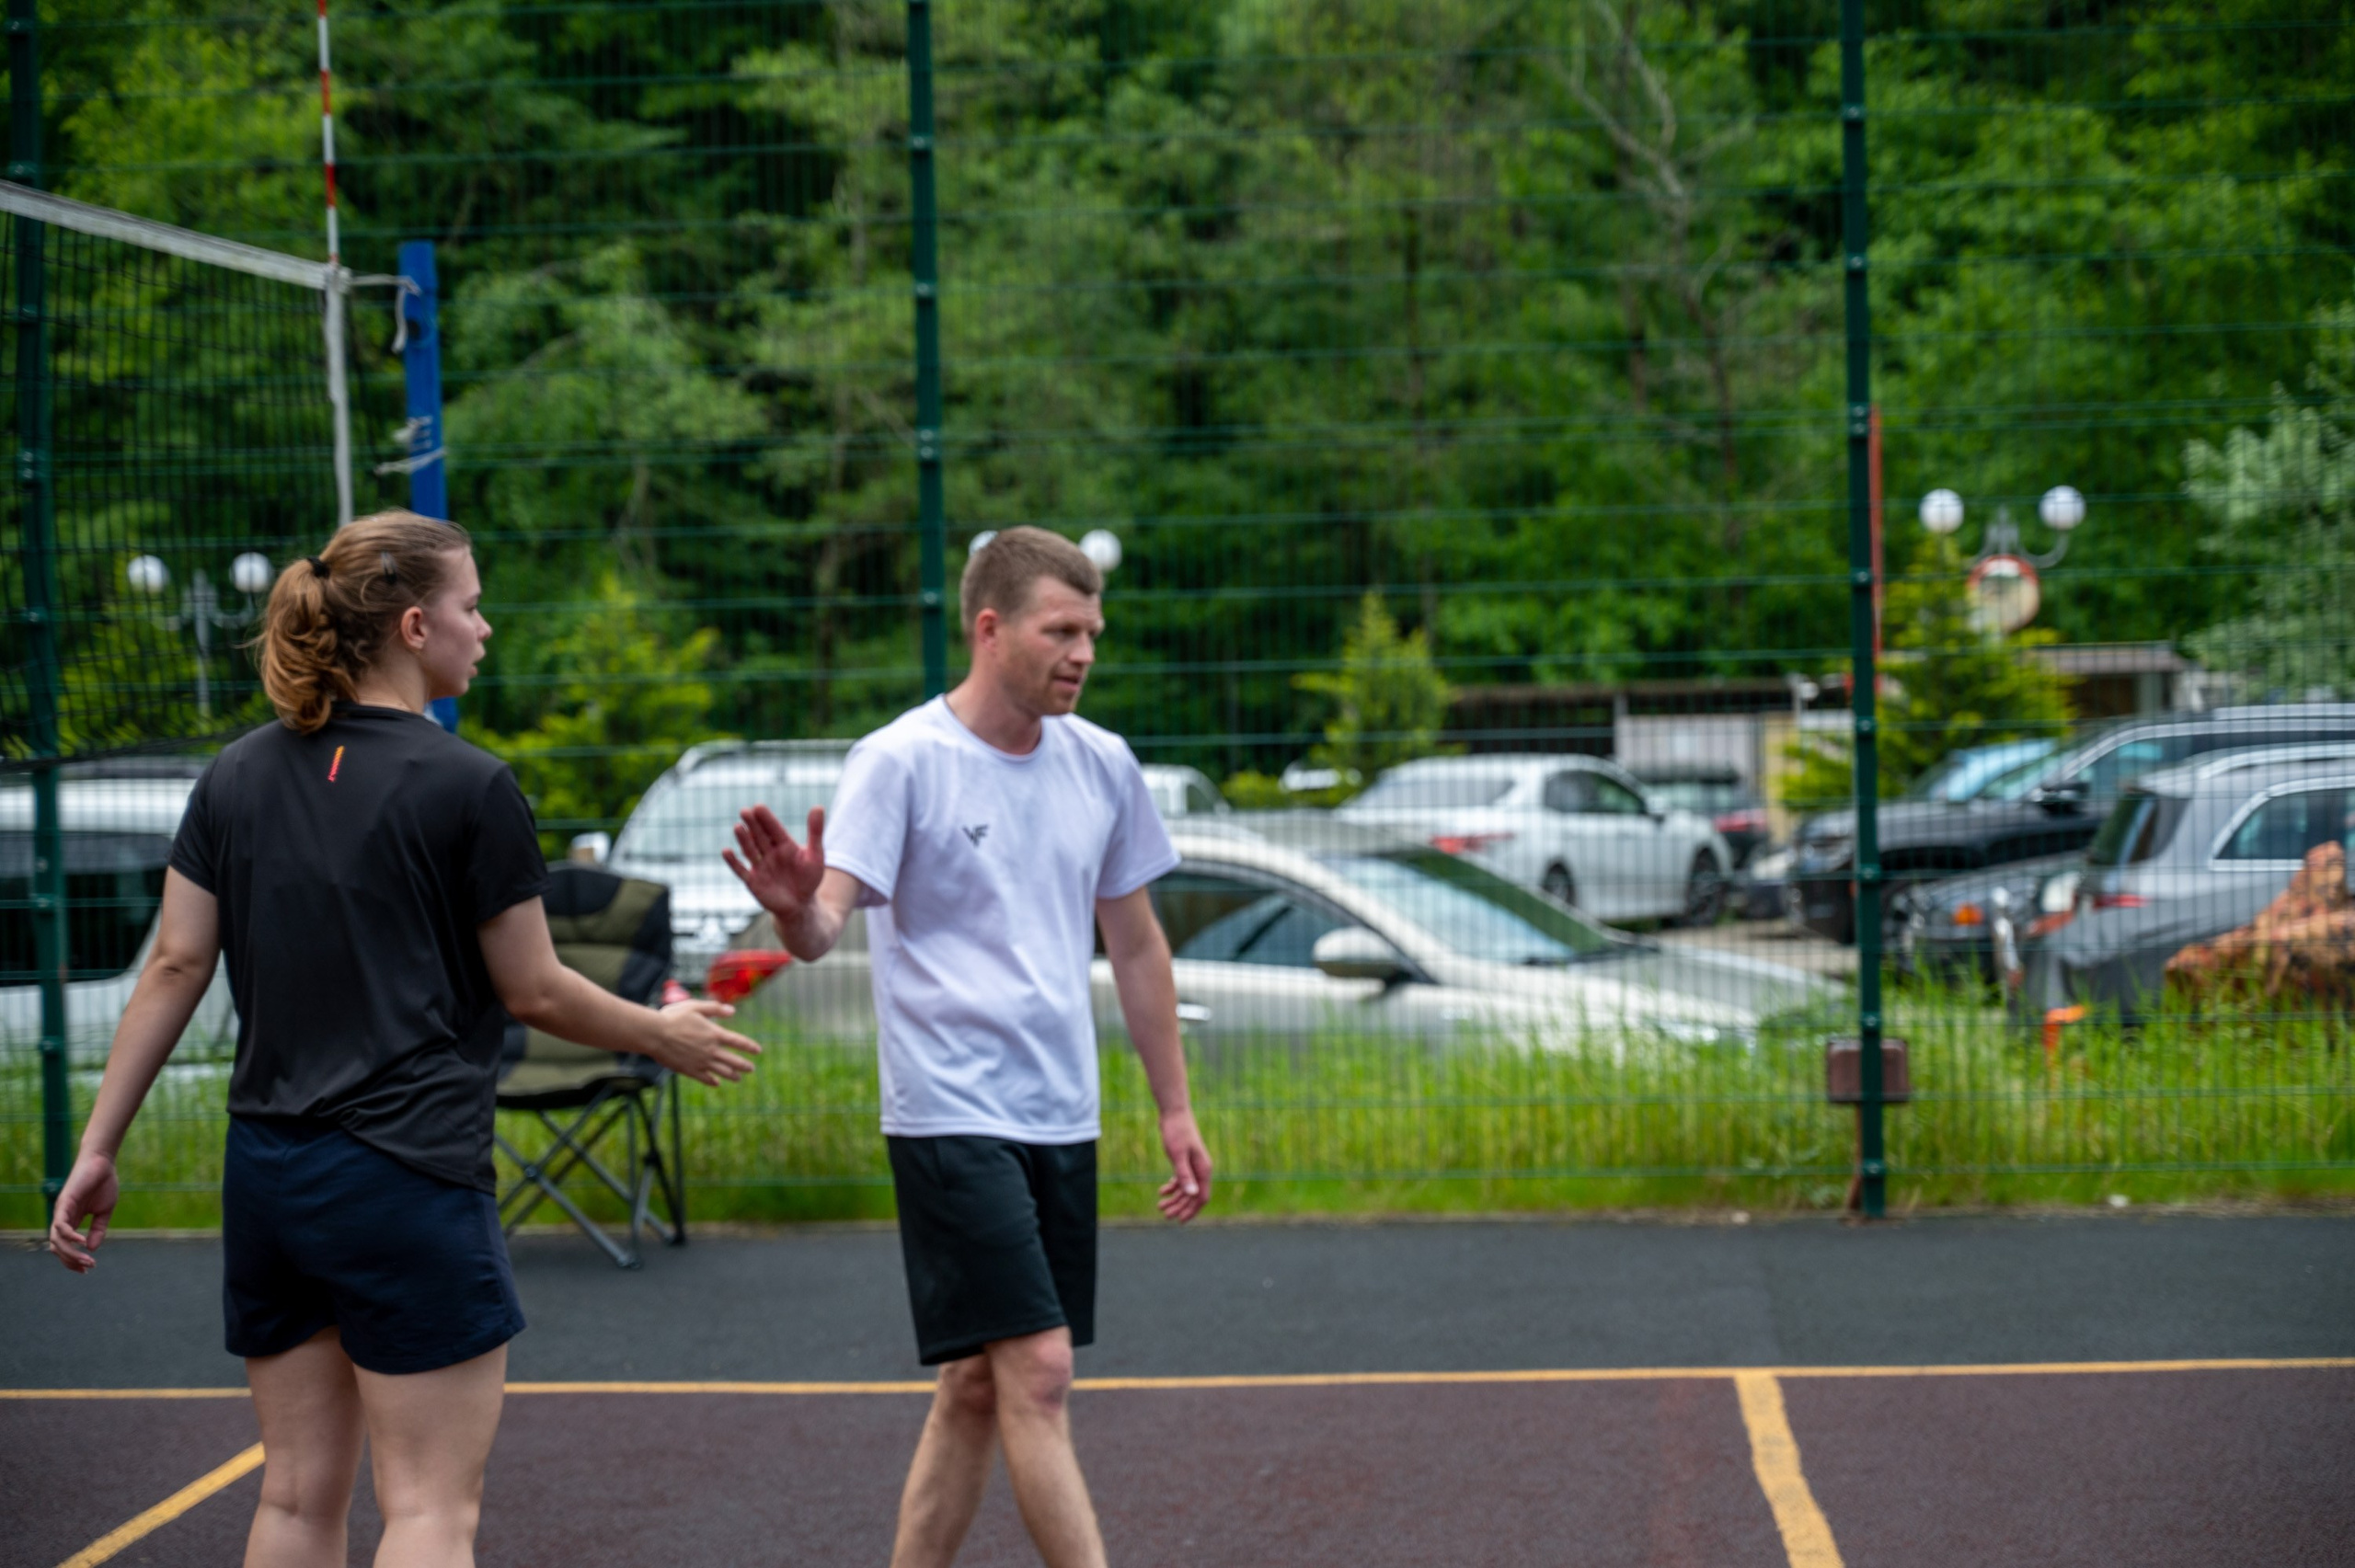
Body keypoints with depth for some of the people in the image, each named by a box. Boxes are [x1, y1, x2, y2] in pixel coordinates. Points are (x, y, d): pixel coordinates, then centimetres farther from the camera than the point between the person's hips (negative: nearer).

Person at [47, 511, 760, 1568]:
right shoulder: (467, 786, -9)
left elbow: (175, 965, 5)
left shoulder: (238, 775, 7)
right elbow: (533, 991, -3)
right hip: (408, 1175, -6)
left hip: (264, 1172, 6)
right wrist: (663, 1036, 13)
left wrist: (98, 1147, 9)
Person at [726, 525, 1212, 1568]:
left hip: (1061, 1120, 6)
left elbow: (1135, 945, 18)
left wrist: (1175, 1110, 18)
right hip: (950, 1117, -6)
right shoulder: (901, 761, -9)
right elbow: (826, 923, -19)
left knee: (976, 1385, 9)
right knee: (1037, 1372, -13)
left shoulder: (1102, 765, 9)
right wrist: (799, 913, -43)